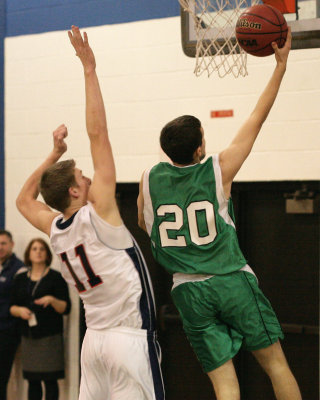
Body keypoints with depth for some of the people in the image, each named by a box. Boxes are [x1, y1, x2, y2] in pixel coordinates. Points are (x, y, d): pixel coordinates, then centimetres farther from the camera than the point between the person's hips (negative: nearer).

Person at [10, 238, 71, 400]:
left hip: (50, 337, -4)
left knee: (50, 380, -4)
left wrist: (52, 300, -22)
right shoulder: (20, 279, 13)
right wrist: (20, 310, -8)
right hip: (28, 336, 4)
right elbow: (12, 307, 14)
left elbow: (66, 308, -4)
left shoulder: (56, 278, 0)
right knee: (32, 381, 6)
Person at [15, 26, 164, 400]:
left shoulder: (56, 231, 6)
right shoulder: (97, 214, -11)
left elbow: (24, 200, 28)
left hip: (94, 338, 7)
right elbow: (97, 133, -13)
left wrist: (54, 153, 24)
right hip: (130, 338, -7)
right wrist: (89, 69, -11)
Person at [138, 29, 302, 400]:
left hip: (188, 290, 3)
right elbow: (257, 119, 0)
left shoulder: (149, 179, 1)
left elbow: (143, 225, 20)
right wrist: (281, 65, 7)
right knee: (275, 363, 9)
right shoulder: (219, 170, -7)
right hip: (232, 282, -3)